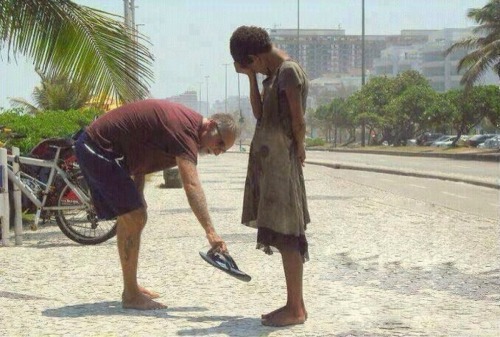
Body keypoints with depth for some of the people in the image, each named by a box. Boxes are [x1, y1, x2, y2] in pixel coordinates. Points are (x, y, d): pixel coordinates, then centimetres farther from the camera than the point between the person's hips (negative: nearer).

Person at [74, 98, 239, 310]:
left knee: (128, 218, 18)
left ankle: (131, 288, 29)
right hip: (98, 149, -11)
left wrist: (137, 197, 9)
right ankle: (131, 296, -6)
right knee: (135, 219, -12)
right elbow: (191, 185, -34)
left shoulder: (184, 122, 9)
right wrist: (210, 232, -40)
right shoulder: (184, 128, -23)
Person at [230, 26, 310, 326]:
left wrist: (299, 151, -2)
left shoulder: (289, 71, -13)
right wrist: (251, 77, 10)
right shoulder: (274, 73, 16)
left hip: (281, 163, -9)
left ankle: (296, 308, -5)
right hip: (268, 162, 9)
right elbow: (259, 113, 15)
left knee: (286, 234, -8)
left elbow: (298, 122, -14)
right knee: (283, 234, 9)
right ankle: (294, 304, 14)